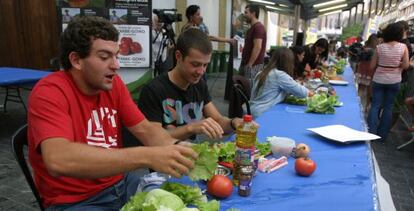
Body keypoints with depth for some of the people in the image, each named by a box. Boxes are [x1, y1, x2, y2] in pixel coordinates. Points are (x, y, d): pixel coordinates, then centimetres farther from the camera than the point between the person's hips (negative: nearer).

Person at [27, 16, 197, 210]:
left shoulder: (113, 84, -2)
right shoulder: (49, 92, -20)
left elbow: (145, 129, -1)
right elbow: (58, 160, -36)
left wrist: (180, 149, -22)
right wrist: (146, 156, -41)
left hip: (121, 184, 6)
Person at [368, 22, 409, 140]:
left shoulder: (380, 47, -6)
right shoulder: (403, 47, -7)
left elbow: (372, 66, -4)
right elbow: (405, 65, -7)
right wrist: (397, 64, 11)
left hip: (378, 80, 0)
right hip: (394, 81, 0)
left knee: (375, 105, 6)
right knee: (388, 107, 9)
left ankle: (371, 132, -1)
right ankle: (382, 134, 14)